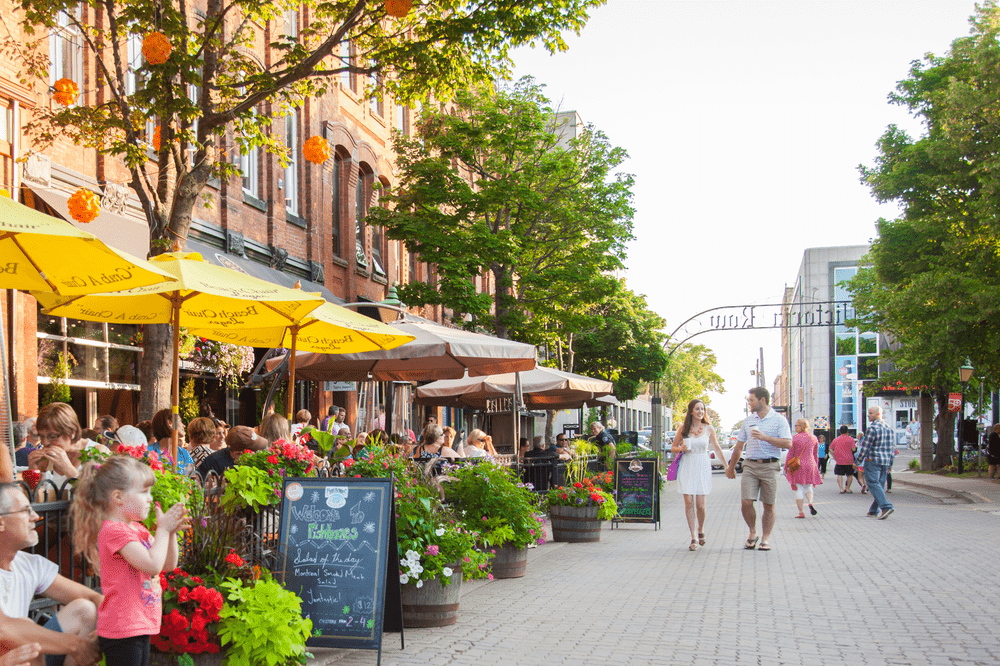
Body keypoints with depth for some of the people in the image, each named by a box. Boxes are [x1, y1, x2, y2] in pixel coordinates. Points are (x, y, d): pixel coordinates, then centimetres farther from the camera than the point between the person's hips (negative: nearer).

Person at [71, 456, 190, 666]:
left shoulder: (137, 529, 15)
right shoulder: (114, 531, -17)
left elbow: (168, 565, 18)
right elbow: (153, 564, -24)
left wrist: (171, 532, 3)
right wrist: (163, 530, -13)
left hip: (140, 626, 10)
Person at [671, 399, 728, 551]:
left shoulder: (709, 429, 3)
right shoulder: (683, 429, 3)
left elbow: (717, 448, 13)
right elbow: (673, 447, 11)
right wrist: (681, 448, -10)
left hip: (702, 467, 0)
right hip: (686, 467, 1)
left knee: (700, 504, -4)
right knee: (689, 503, -5)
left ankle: (701, 531, 24)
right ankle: (693, 538, 2)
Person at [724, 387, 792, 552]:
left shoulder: (779, 420, 0)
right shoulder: (748, 420, 14)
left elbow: (788, 443, -11)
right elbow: (739, 446, 21)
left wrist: (765, 437, -18)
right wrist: (731, 467, 24)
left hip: (770, 466, -3)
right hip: (750, 465, 3)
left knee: (769, 505, 1)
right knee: (746, 502, -9)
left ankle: (765, 538, 12)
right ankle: (752, 533, 12)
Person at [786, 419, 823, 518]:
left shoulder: (794, 438, -9)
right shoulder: (813, 438, 4)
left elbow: (790, 454, -7)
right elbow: (816, 455, 11)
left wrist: (786, 467, 1)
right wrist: (816, 467, 21)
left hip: (797, 465, -4)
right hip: (810, 465, 4)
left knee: (799, 489, 2)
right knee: (808, 487, 19)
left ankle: (801, 512, 2)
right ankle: (810, 503, -9)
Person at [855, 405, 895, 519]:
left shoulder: (872, 428, -13)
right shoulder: (889, 428, 13)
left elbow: (865, 447, -14)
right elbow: (891, 447, 17)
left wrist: (858, 461, -5)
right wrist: (890, 463, 22)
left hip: (873, 461, -8)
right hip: (885, 461, 8)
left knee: (874, 484, -9)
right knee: (880, 485, 10)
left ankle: (886, 507, -23)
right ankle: (873, 510, 15)